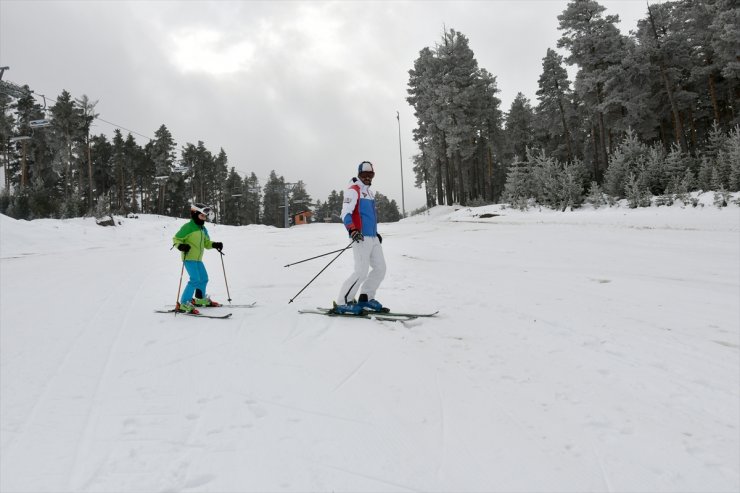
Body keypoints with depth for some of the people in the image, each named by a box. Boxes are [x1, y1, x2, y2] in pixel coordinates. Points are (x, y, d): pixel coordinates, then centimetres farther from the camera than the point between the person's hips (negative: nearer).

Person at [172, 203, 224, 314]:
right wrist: (180, 246, -26)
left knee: (204, 279, 19)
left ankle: (200, 299, 40)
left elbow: (206, 243, 22)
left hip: (198, 259, 9)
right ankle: (183, 304, -17)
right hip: (189, 258, -9)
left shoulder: (203, 229, 15)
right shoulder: (188, 227, -10)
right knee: (195, 280, -19)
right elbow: (176, 239, -7)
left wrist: (215, 244, 5)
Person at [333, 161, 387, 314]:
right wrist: (352, 230, -32)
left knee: (380, 268, 9)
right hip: (361, 237, -9)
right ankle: (342, 303, -5)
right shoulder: (353, 190, -6)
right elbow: (345, 213, -17)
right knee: (362, 271, -13)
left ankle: (365, 298, 19)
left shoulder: (369, 192, 22)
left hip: (373, 237, 9)